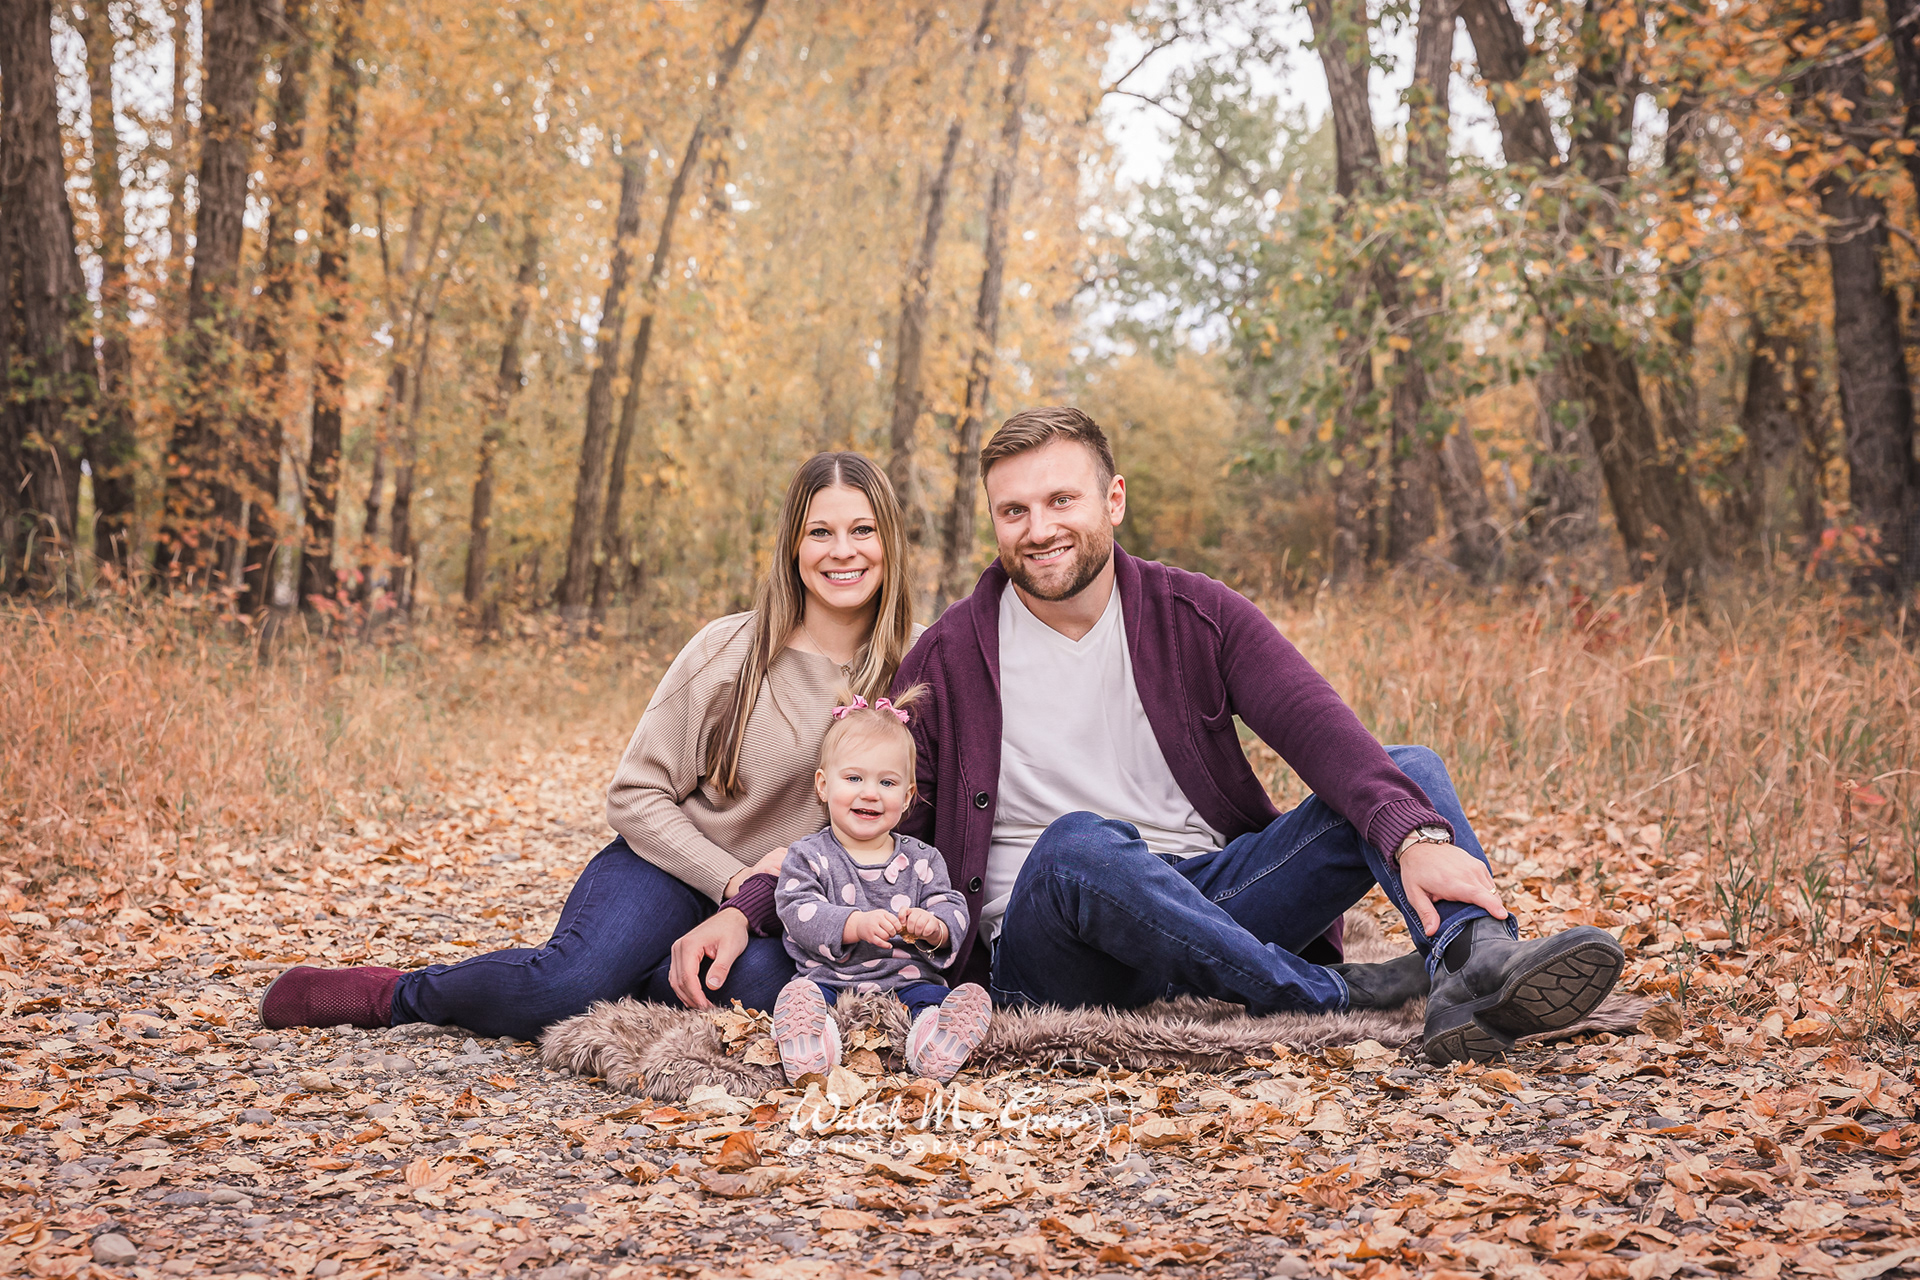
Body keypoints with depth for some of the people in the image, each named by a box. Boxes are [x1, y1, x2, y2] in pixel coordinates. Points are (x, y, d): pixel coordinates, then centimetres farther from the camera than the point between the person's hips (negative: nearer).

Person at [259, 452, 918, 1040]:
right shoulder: (729, 649, -8)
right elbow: (635, 794, -4)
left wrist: (749, 909, -15)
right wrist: (733, 881, -16)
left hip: (779, 908, 2)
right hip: (671, 867, -2)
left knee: (760, 980, -36)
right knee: (563, 984, -32)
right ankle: (403, 994, -3)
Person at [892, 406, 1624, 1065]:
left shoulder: (1196, 616, 3)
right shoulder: (948, 659, 0)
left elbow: (1316, 729, -12)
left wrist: (1417, 835, -29)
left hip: (1208, 898, 3)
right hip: (1045, 952, -3)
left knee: (1409, 769, -12)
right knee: (1077, 843, -38)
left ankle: (1475, 970, -41)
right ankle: (1329, 995, -30)